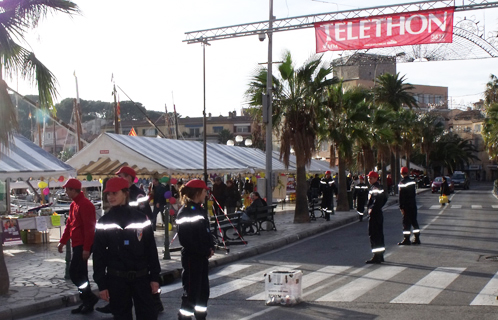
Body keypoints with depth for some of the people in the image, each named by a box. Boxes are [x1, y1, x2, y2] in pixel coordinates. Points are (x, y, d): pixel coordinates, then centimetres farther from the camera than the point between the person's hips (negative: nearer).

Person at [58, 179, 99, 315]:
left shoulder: (85, 204, -16)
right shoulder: (73, 204, 14)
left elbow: (89, 227, -20)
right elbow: (69, 224, 21)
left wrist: (86, 248, -22)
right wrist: (62, 241, 18)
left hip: (83, 245, -10)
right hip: (77, 244, 10)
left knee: (74, 272, -10)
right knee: (80, 274, 12)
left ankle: (90, 298, 1)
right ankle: (87, 303, 19)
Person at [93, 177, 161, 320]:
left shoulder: (140, 218, 0)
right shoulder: (104, 222, 0)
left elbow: (151, 249, 3)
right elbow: (99, 254, 0)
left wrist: (154, 276, 0)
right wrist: (101, 284, -3)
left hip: (141, 277, 0)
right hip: (116, 279, 0)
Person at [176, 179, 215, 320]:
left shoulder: (201, 209, 10)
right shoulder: (185, 212, -15)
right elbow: (186, 240, -19)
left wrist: (211, 247, -1)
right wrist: (205, 251, -16)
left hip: (202, 256, 8)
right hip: (191, 257, -8)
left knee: (203, 290, 15)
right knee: (191, 292, -4)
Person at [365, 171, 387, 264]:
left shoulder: (375, 188, -16)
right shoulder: (380, 187, 15)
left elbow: (377, 200, -30)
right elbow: (385, 199, 24)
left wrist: (372, 209, -21)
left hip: (374, 215, -10)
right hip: (379, 214, 10)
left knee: (373, 235, -7)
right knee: (379, 234, 14)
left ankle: (376, 257, -6)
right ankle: (380, 256, 22)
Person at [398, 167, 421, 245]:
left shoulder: (402, 183, -14)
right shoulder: (413, 181, 8)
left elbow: (401, 196, -16)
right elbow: (415, 193, 15)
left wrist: (401, 207, -14)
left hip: (406, 206, -7)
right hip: (413, 204, 7)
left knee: (406, 222, -3)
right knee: (414, 221, 12)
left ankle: (406, 239, -2)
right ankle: (417, 239, 15)